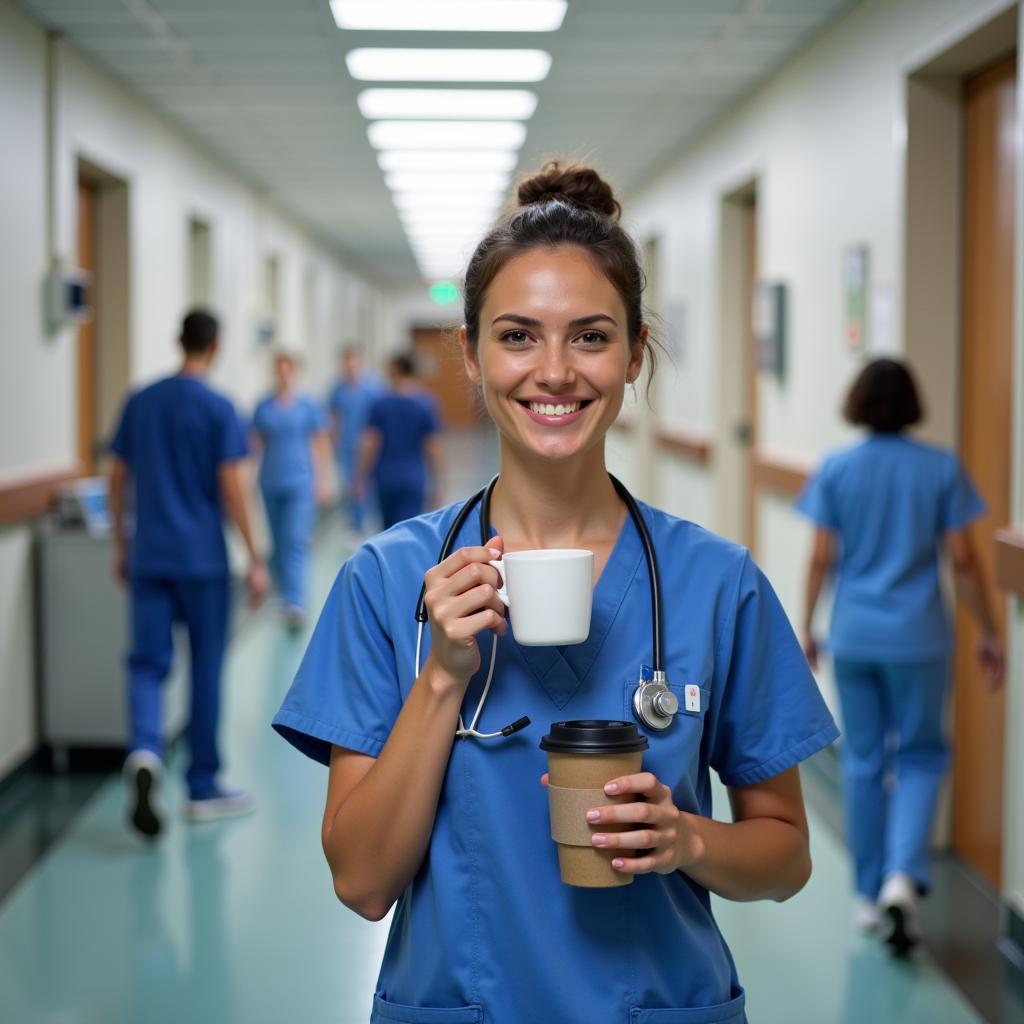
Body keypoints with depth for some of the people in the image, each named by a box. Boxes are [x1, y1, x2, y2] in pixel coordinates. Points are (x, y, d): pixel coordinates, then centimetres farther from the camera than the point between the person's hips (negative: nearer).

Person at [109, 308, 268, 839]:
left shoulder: (139, 402, 6)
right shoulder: (219, 409, -8)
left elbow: (118, 479, 9)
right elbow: (231, 488, -11)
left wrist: (121, 545, 19)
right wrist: (254, 560, -7)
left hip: (148, 557, 3)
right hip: (202, 558, -3)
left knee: (148, 661, 4)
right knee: (206, 667, 8)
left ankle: (145, 750, -25)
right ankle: (203, 788, 15)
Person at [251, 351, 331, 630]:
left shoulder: (309, 406, -2)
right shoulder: (264, 408, 5)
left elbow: (322, 444, 2)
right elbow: (257, 443, 10)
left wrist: (322, 480, -2)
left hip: (301, 483, -3)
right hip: (271, 484, 3)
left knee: (296, 542, -14)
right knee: (278, 543, 11)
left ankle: (295, 603, -20)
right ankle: (288, 594, 29)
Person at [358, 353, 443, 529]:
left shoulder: (380, 404, -4)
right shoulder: (425, 404, -3)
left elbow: (369, 444, -6)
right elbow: (432, 448, -2)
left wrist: (362, 478, 1)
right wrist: (434, 484, 6)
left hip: (385, 477, 1)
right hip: (414, 478, -1)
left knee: (390, 529, 18)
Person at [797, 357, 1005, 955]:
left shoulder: (837, 469, -2)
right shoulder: (942, 469, -5)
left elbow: (823, 558, -2)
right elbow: (961, 558, -5)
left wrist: (808, 626, 11)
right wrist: (989, 633, 4)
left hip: (853, 637, 2)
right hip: (919, 638, -1)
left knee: (864, 761, 12)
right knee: (921, 755, 10)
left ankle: (871, 895, 19)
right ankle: (904, 875, -12)